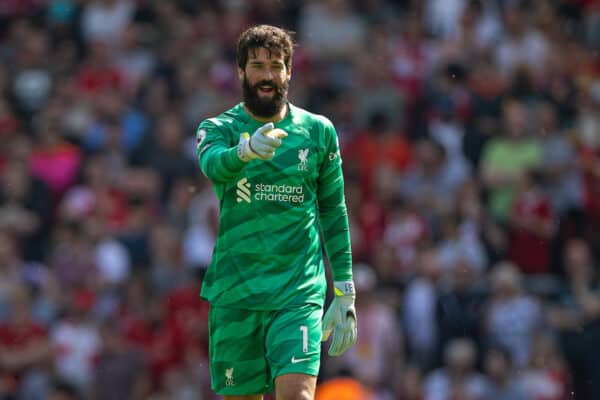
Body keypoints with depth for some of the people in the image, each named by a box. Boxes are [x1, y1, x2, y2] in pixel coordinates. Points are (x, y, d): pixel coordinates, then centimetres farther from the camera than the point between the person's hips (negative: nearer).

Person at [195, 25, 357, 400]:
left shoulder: (319, 131, 8)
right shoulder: (218, 128, 3)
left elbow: (334, 214, 13)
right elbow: (213, 166, -21)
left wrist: (345, 293, 10)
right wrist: (246, 150, -45)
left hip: (300, 291, 0)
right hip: (233, 294, 1)